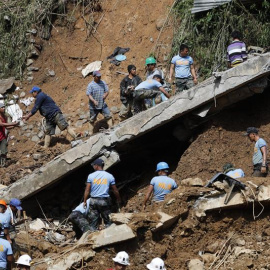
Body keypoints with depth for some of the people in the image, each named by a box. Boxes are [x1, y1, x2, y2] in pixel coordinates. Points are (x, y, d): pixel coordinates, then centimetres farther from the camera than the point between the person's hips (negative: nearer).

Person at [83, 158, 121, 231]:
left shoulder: (91, 176, -3)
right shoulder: (109, 176, 1)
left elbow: (87, 190, -4)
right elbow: (115, 190, 5)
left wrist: (84, 201, 5)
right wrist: (118, 199, 20)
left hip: (94, 200, 0)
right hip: (105, 201, 0)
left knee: (93, 222, 6)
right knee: (107, 221, 9)